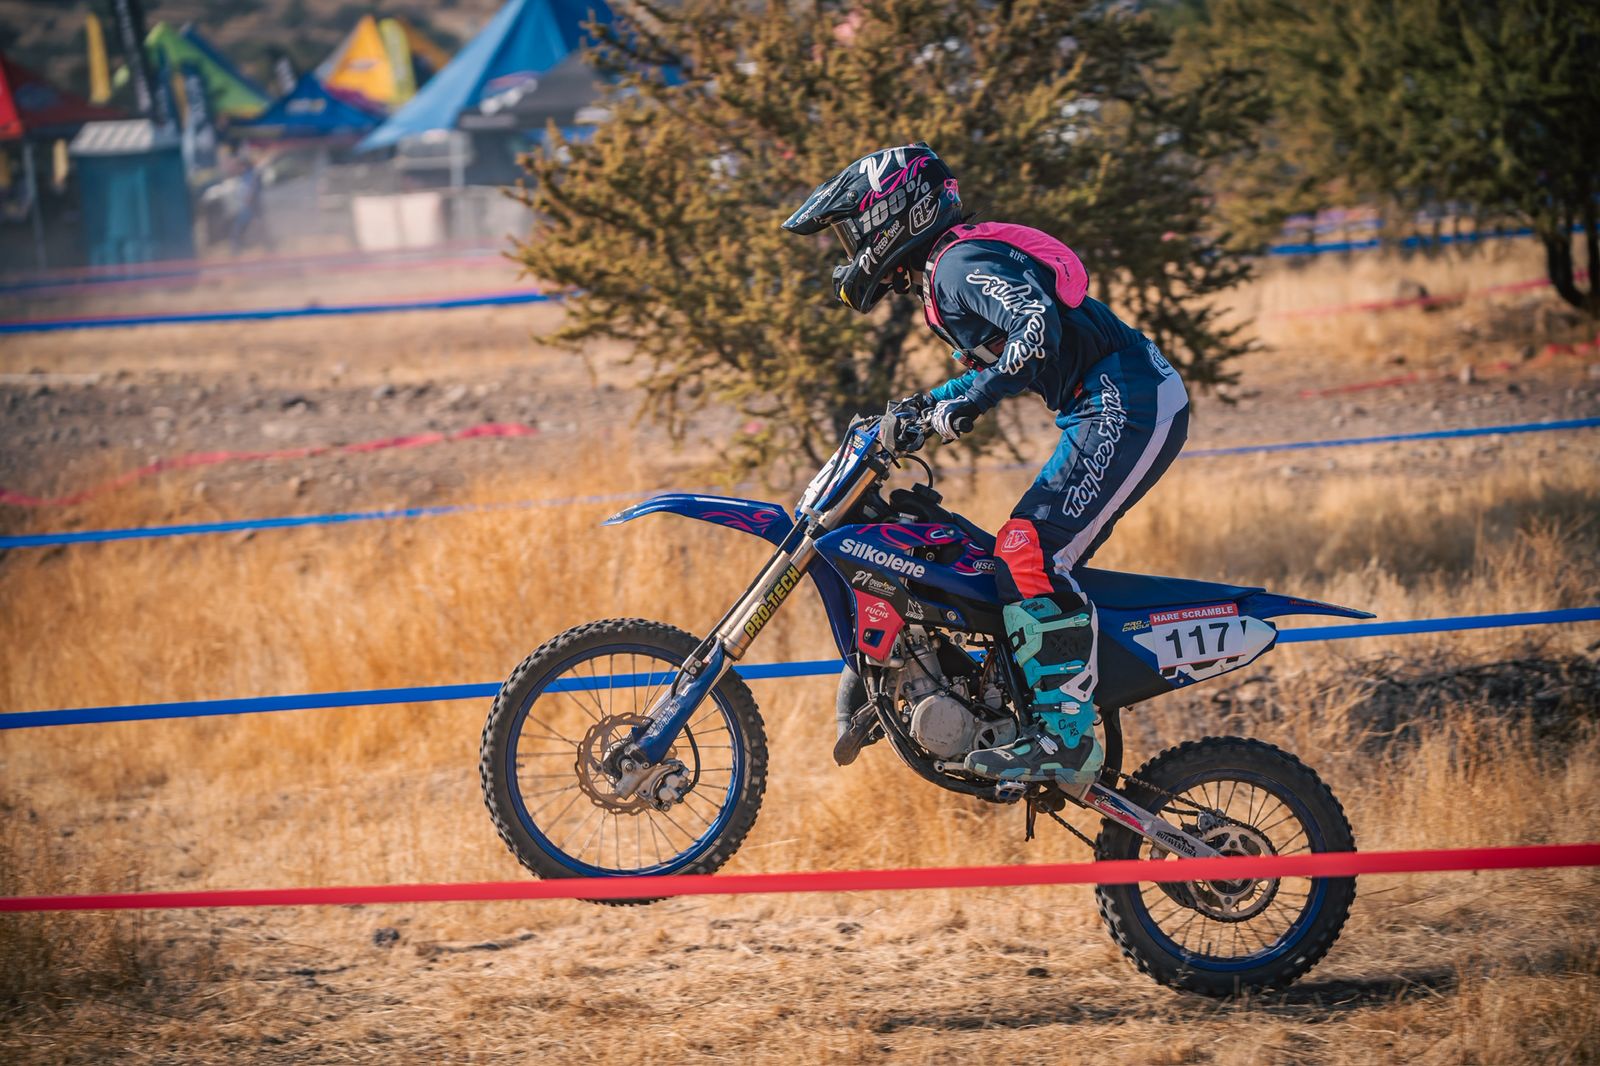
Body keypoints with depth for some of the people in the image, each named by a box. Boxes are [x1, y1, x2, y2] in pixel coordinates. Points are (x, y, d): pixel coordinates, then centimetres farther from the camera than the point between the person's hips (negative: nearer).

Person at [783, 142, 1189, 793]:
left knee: (1031, 554, -19)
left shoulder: (964, 262, -10)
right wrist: (923, 406, 25)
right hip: (1112, 413, 11)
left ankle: (1066, 738, -23)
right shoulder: (947, 273, 22)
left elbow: (1038, 325, -27)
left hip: (1124, 409, -11)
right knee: (1037, 559, 14)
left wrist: (967, 403, -28)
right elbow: (1002, 363, 37)